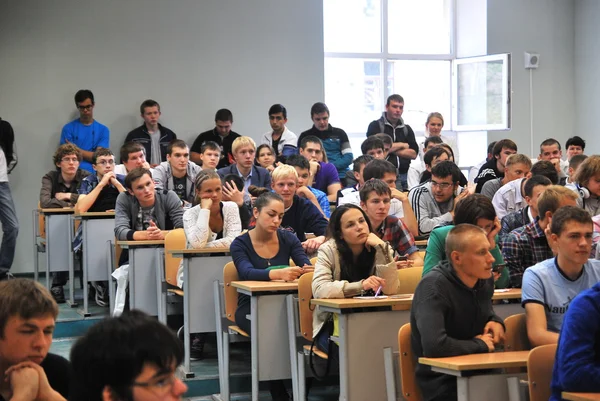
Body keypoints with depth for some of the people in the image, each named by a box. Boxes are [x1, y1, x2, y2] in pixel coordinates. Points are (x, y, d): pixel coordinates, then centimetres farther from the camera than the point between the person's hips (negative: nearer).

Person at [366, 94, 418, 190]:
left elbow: (413, 153, 6)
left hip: (403, 175, 4)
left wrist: (392, 149, -6)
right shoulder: (375, 126, 4)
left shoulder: (407, 129, 16)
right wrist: (402, 145, 0)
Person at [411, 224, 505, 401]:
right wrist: (481, 345, -15)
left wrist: (496, 321, 5)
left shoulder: (485, 280, 5)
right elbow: (434, 345, -31)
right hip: (444, 385, -7)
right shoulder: (433, 287, -18)